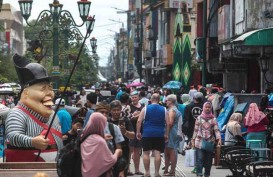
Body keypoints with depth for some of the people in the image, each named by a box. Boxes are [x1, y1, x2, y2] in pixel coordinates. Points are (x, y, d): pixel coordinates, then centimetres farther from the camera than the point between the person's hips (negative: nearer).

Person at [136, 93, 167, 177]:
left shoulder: (145, 108, 3)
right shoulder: (164, 110, 7)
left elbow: (139, 121, -3)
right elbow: (167, 123, 6)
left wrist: (138, 132, 3)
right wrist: (166, 134, 11)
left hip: (147, 133, -1)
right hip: (159, 134, 1)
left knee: (146, 153, 6)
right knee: (157, 153, 2)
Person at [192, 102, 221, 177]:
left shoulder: (213, 119, 4)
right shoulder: (199, 118, 6)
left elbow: (216, 130, -4)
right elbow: (196, 130, 9)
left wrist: (219, 139, -19)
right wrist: (193, 140, 6)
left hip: (210, 142, 1)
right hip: (200, 142, -1)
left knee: (208, 160, 6)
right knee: (200, 159, -10)